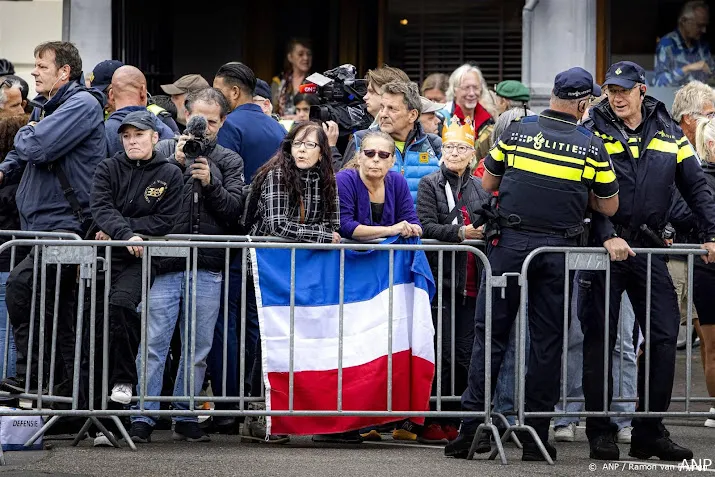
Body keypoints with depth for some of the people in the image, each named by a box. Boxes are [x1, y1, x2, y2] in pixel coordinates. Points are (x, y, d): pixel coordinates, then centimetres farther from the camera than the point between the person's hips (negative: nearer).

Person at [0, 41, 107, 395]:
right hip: (43, 226, 10)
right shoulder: (47, 106, 19)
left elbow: (39, 146, -24)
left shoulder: (81, 104, -11)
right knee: (63, 315, 11)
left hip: (67, 223, -10)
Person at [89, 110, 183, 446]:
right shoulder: (108, 169, 9)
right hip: (105, 255, 2)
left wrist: (117, 230, -9)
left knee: (120, 304, -31)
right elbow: (102, 209, -5)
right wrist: (125, 234, -24)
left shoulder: (169, 175, 5)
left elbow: (164, 221, -3)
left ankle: (124, 380, -15)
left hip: (140, 259, -2)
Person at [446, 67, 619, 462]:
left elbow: (487, 184, 10)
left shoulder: (516, 133, 0)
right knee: (546, 341, 5)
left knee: (490, 333, 4)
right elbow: (609, 207, 6)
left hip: (509, 243, 0)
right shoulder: (591, 147, -2)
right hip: (558, 249, 0)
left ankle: (473, 425, -2)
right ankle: (535, 435, 6)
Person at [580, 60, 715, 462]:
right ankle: (600, 432, 8)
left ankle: (649, 432, 7)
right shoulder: (594, 131, -3)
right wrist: (608, 237, -20)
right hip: (604, 245, -3)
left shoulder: (668, 132, 7)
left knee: (664, 334, -1)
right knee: (600, 338, 0)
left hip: (648, 247, 3)